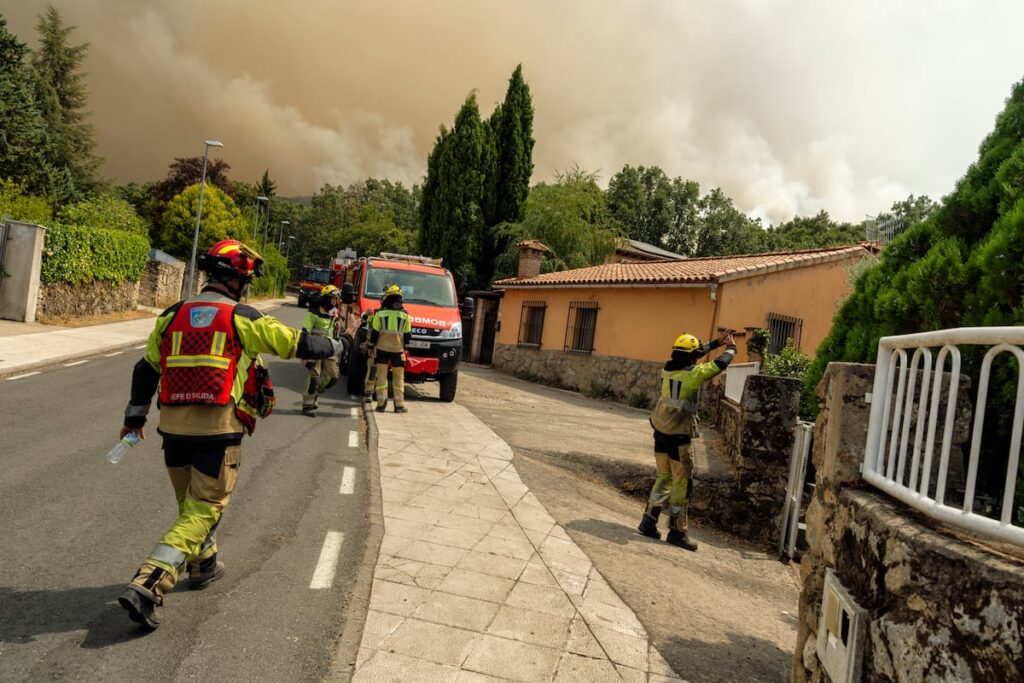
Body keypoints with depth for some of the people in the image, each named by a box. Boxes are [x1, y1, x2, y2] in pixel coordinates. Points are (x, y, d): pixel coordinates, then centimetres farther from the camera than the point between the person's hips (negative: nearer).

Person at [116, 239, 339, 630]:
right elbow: (298, 344, 0)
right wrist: (330, 346, 21)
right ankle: (147, 586, -7)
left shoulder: (172, 315, 8)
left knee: (191, 502, 24)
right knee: (203, 511, 3)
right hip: (218, 430, -6)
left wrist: (135, 414, 27)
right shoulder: (243, 319, -6)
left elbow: (147, 368, 15)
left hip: (173, 427, 6)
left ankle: (203, 567, 43)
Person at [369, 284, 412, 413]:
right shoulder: (405, 315, -1)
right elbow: (407, 334, 3)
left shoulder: (380, 313, -3)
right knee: (399, 377, 8)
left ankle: (381, 403, 3)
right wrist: (404, 347, 15)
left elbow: (374, 332, -1)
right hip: (398, 349, 0)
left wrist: (371, 346, 9)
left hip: (381, 348, 0)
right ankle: (399, 404, 8)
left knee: (381, 375, 5)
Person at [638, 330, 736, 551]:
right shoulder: (693, 374, -13)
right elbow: (721, 363, -3)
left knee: (664, 477, 18)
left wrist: (717, 342, 30)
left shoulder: (668, 369, 5)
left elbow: (691, 355, 22)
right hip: (679, 437, -7)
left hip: (660, 433, 7)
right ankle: (677, 531, 10)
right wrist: (731, 347, 18)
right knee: (682, 483, 4)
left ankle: (649, 520, 18)